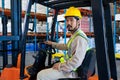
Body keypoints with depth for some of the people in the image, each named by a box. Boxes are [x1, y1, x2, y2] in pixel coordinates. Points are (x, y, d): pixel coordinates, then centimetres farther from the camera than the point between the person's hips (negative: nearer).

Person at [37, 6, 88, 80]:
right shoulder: (75, 35, 8)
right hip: (69, 66, 10)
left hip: (71, 71, -10)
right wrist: (53, 44, 26)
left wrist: (60, 66, -20)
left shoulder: (80, 38, -25)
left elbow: (76, 62, -31)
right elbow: (67, 46, 28)